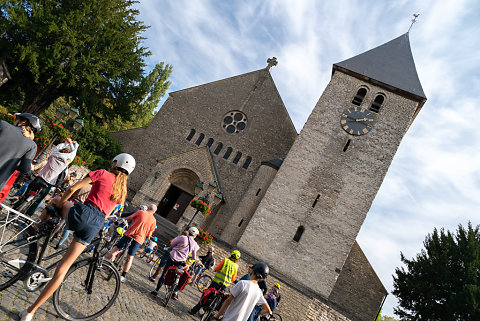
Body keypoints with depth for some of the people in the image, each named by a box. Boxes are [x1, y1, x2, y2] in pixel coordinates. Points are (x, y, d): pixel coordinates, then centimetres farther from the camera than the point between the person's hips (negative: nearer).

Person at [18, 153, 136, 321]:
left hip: (82, 214, -4)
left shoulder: (103, 173, 3)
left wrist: (59, 202, 15)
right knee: (63, 269, 8)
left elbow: (72, 189, 0)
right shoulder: (122, 191, 16)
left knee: (58, 200, 31)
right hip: (95, 226, 4)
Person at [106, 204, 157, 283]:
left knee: (116, 249, 11)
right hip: (139, 239, 2)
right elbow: (149, 234, 7)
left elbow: (127, 219, 3)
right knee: (130, 257, 11)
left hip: (129, 234, -2)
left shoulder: (140, 212, 1)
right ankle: (123, 276, 13)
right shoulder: (154, 220, 5)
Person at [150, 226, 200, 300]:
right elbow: (194, 257, 9)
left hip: (172, 257, -2)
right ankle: (175, 293, 23)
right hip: (181, 261, 2)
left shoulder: (182, 237, -8)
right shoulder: (195, 245, 1)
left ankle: (156, 291, 7)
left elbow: (172, 244, 2)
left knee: (164, 275, 6)